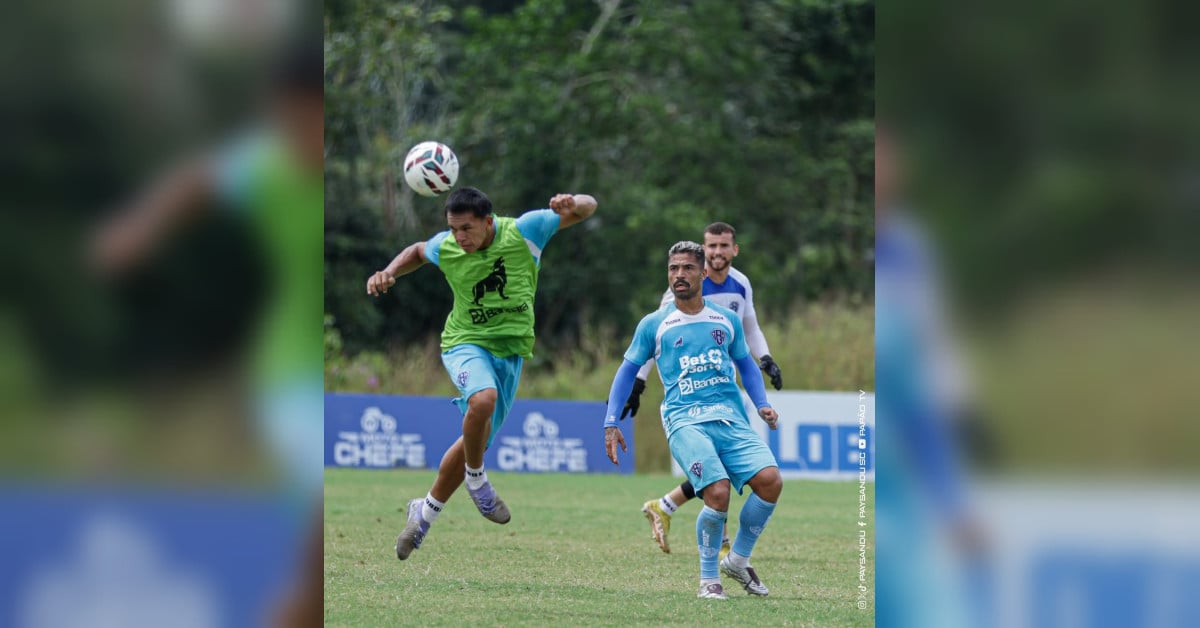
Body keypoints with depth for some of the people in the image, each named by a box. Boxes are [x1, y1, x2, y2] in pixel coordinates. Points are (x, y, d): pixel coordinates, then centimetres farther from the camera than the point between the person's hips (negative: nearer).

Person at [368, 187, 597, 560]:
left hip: (511, 349, 2)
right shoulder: (445, 248, -8)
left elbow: (587, 208, -5)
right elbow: (417, 252, 18)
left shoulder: (523, 232, -13)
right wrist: (389, 274, 1)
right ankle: (476, 480, -11)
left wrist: (572, 204, -29)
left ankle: (425, 513, 30)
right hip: (466, 343, -2)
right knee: (483, 399, -36)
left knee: (477, 442, 9)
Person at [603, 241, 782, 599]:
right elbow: (628, 371, 18)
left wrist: (762, 404, 11)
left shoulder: (727, 320, 17)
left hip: (731, 417, 3)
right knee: (718, 493, -27)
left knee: (770, 480, -20)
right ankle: (708, 578, -6)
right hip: (685, 419, -3)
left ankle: (738, 560, 3)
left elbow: (745, 364, 27)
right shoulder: (654, 325, 11)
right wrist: (611, 423, 11)